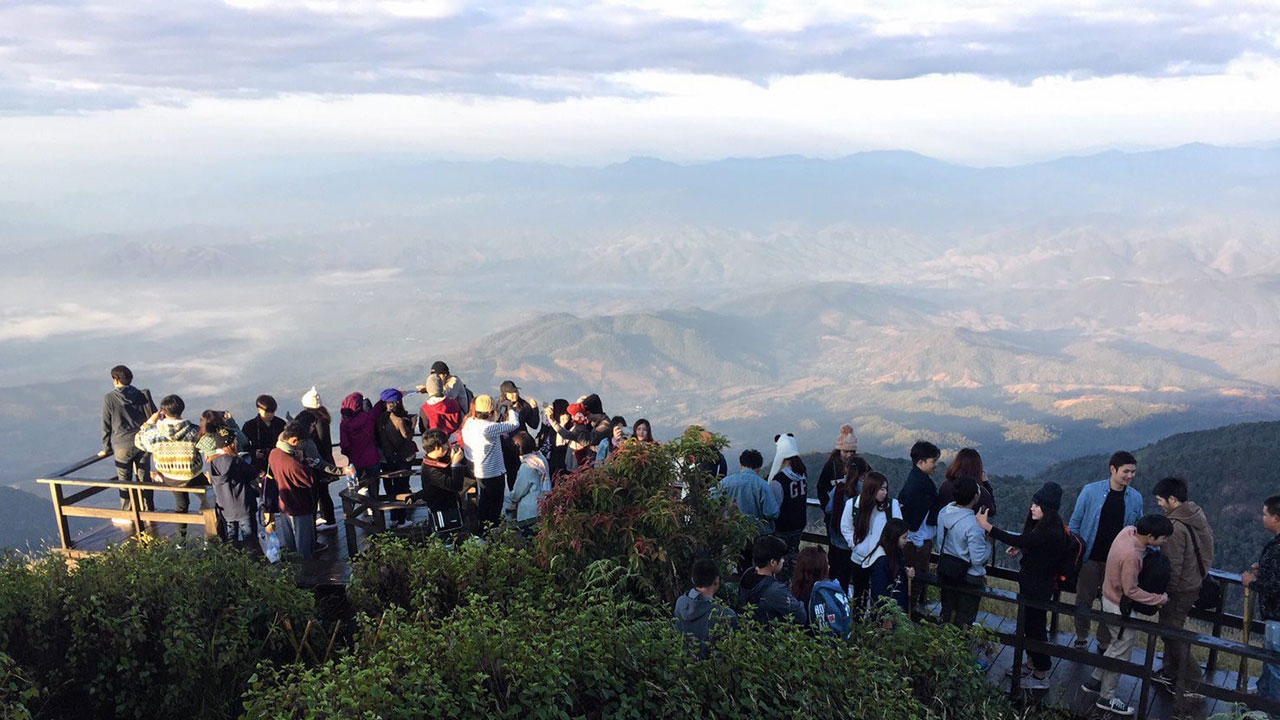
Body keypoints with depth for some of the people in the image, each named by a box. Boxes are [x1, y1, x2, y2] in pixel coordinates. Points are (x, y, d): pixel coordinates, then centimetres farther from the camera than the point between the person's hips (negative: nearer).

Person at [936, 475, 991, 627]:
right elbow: (978, 559, -24)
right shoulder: (973, 526, -30)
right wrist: (989, 545, -8)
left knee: (946, 615, 24)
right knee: (963, 621, 11)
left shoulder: (943, 512, -7)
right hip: (969, 579, -7)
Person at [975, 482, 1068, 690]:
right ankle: (1032, 663, 39)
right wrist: (1020, 548, -5)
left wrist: (987, 527, -39)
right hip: (1029, 581, 9)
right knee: (1027, 623, 21)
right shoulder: (1041, 525, 0)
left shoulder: (1052, 532, -28)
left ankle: (1041, 675, 18)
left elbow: (1020, 541, -37)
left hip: (1039, 587, -9)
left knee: (1035, 626, 3)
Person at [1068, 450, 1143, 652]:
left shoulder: (1136, 498, -2)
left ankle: (1105, 643, 27)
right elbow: (1075, 522, -2)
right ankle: (1081, 638, 28)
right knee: (1084, 600, 10)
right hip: (1091, 558, -2)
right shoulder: (1091, 491, -9)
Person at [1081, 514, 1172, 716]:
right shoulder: (1131, 556, -36)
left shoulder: (1128, 531, -12)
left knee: (1118, 644, 25)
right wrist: (1159, 599, -16)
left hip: (1111, 597, 9)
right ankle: (1107, 698, 22)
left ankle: (1095, 680, 37)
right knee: (1121, 651, 8)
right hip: (1120, 607, -9)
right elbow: (1131, 591, -27)